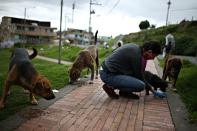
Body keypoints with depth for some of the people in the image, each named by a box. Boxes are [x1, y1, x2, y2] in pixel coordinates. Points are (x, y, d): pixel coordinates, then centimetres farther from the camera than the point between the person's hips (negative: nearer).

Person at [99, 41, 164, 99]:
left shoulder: (136, 47, 7)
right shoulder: (136, 54, -21)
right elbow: (138, 76, -10)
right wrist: (148, 86, 5)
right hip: (108, 75, -10)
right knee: (141, 85, -20)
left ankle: (124, 91, 12)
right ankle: (110, 86, -5)